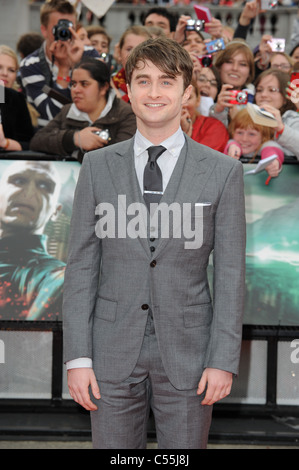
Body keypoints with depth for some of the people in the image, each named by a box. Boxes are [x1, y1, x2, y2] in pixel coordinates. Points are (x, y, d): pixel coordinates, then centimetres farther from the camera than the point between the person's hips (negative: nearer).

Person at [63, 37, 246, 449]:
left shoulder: (222, 171, 0)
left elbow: (230, 272, 0)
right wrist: (77, 357, -3)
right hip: (113, 353, 1)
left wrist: (224, 360, -6)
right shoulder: (98, 166, 3)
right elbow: (81, 265, 3)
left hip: (187, 353, -1)